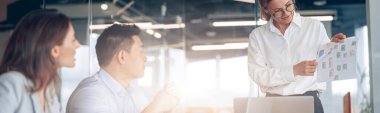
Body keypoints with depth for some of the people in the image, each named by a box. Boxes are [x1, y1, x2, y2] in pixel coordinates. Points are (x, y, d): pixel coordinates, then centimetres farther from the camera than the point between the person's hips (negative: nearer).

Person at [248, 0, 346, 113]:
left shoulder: (315, 26, 7)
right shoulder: (257, 35, 6)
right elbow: (258, 75, -4)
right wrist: (294, 71, -12)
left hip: (309, 96, 1)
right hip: (274, 99, 0)